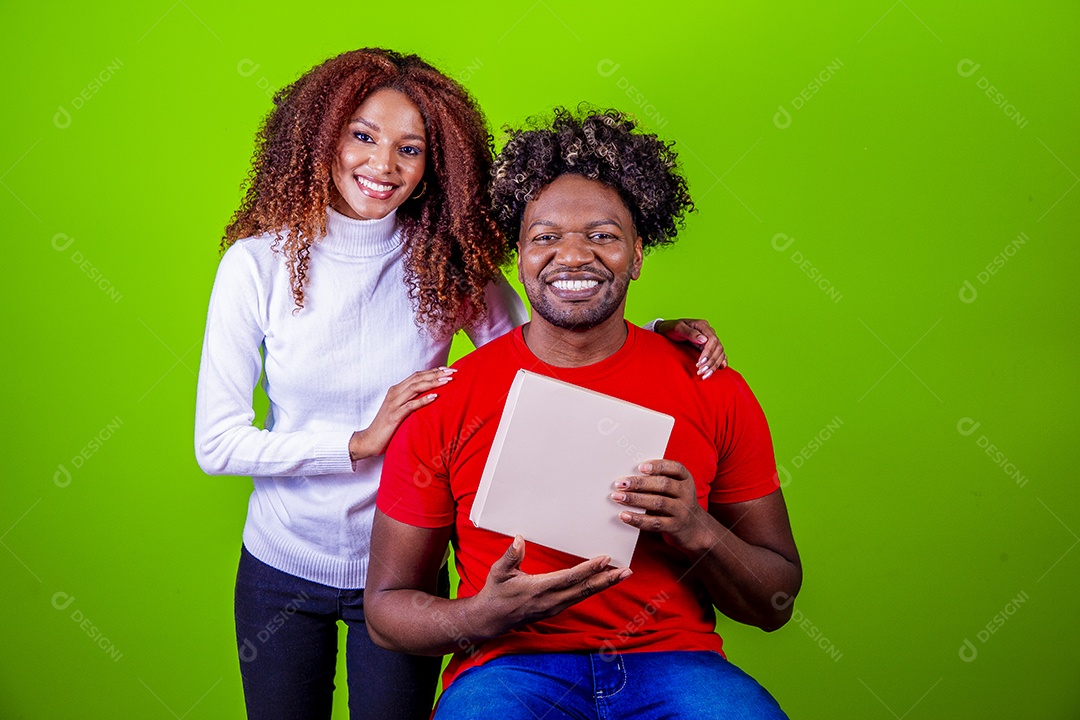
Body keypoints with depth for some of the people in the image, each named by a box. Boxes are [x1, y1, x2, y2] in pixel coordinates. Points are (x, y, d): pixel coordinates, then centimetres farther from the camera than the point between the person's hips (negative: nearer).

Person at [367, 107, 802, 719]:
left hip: (674, 662, 1)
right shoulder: (444, 403, -1)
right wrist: (483, 617, -17)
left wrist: (699, 532, -13)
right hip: (508, 664, -1)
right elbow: (387, 606, 5)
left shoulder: (715, 393, 4)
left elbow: (775, 605, 8)